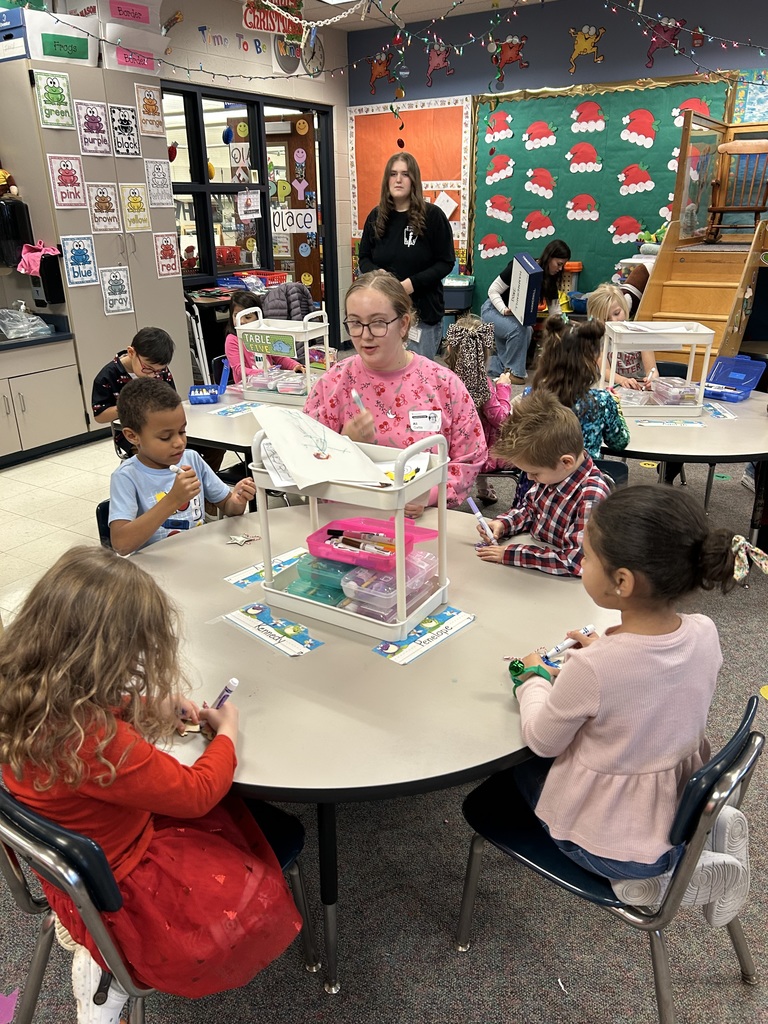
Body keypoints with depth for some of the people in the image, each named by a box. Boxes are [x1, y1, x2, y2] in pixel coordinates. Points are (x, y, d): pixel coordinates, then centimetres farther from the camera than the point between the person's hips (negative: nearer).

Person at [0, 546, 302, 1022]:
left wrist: (152, 708, -4)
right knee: (260, 900, 7)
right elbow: (196, 792, -25)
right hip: (114, 890, -8)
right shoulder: (96, 743, -41)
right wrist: (227, 730, -8)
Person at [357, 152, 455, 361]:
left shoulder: (433, 215, -5)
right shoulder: (376, 216, 7)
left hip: (423, 311, -3)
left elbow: (446, 262, -5)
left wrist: (413, 283, -19)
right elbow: (364, 258, 12)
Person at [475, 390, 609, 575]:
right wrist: (502, 524, -7)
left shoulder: (591, 497, -25)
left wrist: (510, 554, -25)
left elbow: (577, 560, -27)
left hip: (560, 583, -6)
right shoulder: (553, 472, -6)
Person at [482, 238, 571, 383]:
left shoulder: (551, 280, -4)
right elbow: (493, 291, -19)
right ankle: (514, 371, -19)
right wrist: (504, 310, -35)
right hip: (493, 309, -7)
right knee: (518, 329, -33)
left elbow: (555, 311, -4)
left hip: (517, 316, 7)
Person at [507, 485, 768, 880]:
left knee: (522, 760, 20)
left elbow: (542, 741, -15)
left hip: (607, 849, -6)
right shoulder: (705, 633, -17)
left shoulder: (591, 669, -34)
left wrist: (531, 678, 1)